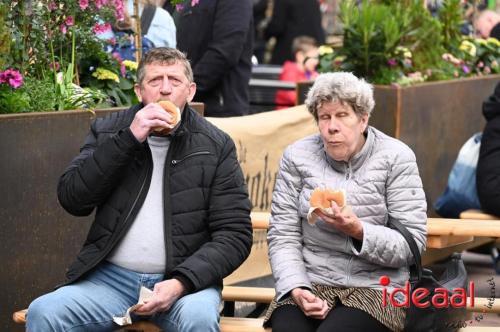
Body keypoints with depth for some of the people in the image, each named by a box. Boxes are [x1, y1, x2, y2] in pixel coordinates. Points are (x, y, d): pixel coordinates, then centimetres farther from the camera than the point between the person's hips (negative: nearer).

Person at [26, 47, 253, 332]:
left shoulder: (216, 146, 5)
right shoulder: (108, 132, 10)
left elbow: (235, 235, 0)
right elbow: (72, 199, -4)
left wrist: (182, 282, -17)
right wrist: (128, 139, -11)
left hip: (184, 277, -1)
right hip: (111, 277, 1)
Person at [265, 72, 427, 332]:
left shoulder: (396, 158, 1)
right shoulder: (297, 156, 7)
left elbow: (413, 244, -4)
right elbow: (282, 236, 3)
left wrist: (359, 231, -20)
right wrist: (296, 289, -13)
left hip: (374, 288, -1)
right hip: (309, 284, 2)